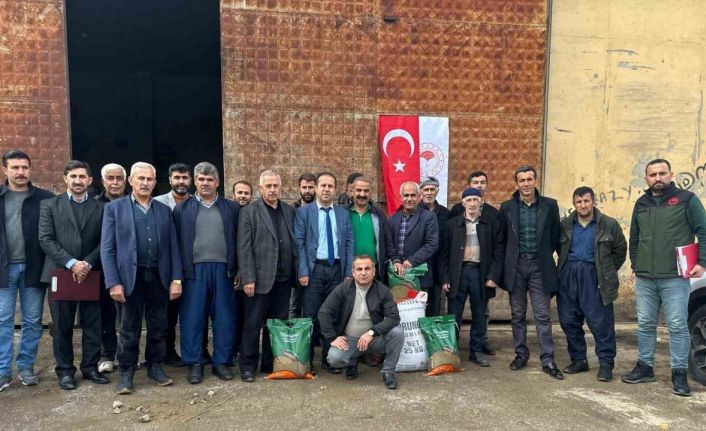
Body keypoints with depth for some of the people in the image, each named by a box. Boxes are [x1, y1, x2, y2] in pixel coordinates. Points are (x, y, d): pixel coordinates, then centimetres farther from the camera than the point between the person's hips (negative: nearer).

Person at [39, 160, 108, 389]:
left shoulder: (100, 208, 8)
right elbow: (45, 239, -4)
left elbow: (105, 241, 3)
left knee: (93, 325, 5)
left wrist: (88, 263, -12)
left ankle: (90, 367, 17)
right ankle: (65, 370, 18)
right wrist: (71, 263, -13)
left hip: (91, 274, 1)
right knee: (62, 326, 6)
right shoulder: (49, 205, 5)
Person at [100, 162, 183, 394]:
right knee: (129, 329, 6)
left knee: (158, 327, 10)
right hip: (129, 277, -3)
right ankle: (125, 373, 19)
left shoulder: (164, 210, 11)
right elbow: (107, 248, -3)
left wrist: (176, 279, 0)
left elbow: (173, 247, 8)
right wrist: (113, 282, -11)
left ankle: (156, 367, 26)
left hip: (159, 277, 3)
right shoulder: (114, 208, 2)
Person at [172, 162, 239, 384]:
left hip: (223, 270, 1)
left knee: (225, 318, 4)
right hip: (194, 270, 0)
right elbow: (177, 242, 4)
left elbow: (238, 240, 7)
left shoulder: (231, 208, 9)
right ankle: (195, 364, 14)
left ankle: (222, 362, 15)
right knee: (193, 318, 3)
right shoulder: (182, 209, 8)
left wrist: (239, 270, 0)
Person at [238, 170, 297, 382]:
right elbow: (244, 249, -6)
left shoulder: (289, 211, 10)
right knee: (252, 325, 4)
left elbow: (295, 243, 9)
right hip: (260, 278, -4)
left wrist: (298, 273, 3)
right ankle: (248, 366, 16)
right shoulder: (249, 212, -1)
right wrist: (248, 279, -12)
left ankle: (271, 364, 23)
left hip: (283, 279, 4)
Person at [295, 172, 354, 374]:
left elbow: (349, 244, 8)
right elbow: (299, 243, -4)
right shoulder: (303, 212, 2)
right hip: (314, 269, -3)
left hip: (336, 269, 3)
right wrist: (303, 272, -11)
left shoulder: (343, 214, 11)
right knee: (311, 316, 0)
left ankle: (329, 359, 19)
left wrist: (349, 272, 0)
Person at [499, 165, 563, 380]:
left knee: (543, 315, 0)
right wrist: (504, 267, 5)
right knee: (517, 315, 9)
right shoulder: (507, 207, 4)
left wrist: (546, 257, 4)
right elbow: (502, 239, 7)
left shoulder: (550, 205, 2)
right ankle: (521, 354, 20)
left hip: (539, 267, -1)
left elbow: (556, 237, 7)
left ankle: (547, 360, 6)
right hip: (515, 267, 1)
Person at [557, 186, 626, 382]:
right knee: (569, 321, 7)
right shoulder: (566, 225, 8)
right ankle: (578, 360, 20)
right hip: (568, 277, 4)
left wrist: (607, 273, 7)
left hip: (594, 277, -3)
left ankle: (606, 363, 8)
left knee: (601, 322, -4)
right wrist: (570, 267, 13)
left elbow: (620, 250, 8)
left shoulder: (609, 224, 0)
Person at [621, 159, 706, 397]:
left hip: (675, 277, -5)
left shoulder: (686, 199, -1)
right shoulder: (641, 204, 14)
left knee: (678, 326, -1)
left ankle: (679, 374, 9)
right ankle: (645, 367, 22)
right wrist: (635, 266, 17)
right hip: (645, 278, 5)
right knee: (645, 325, 11)